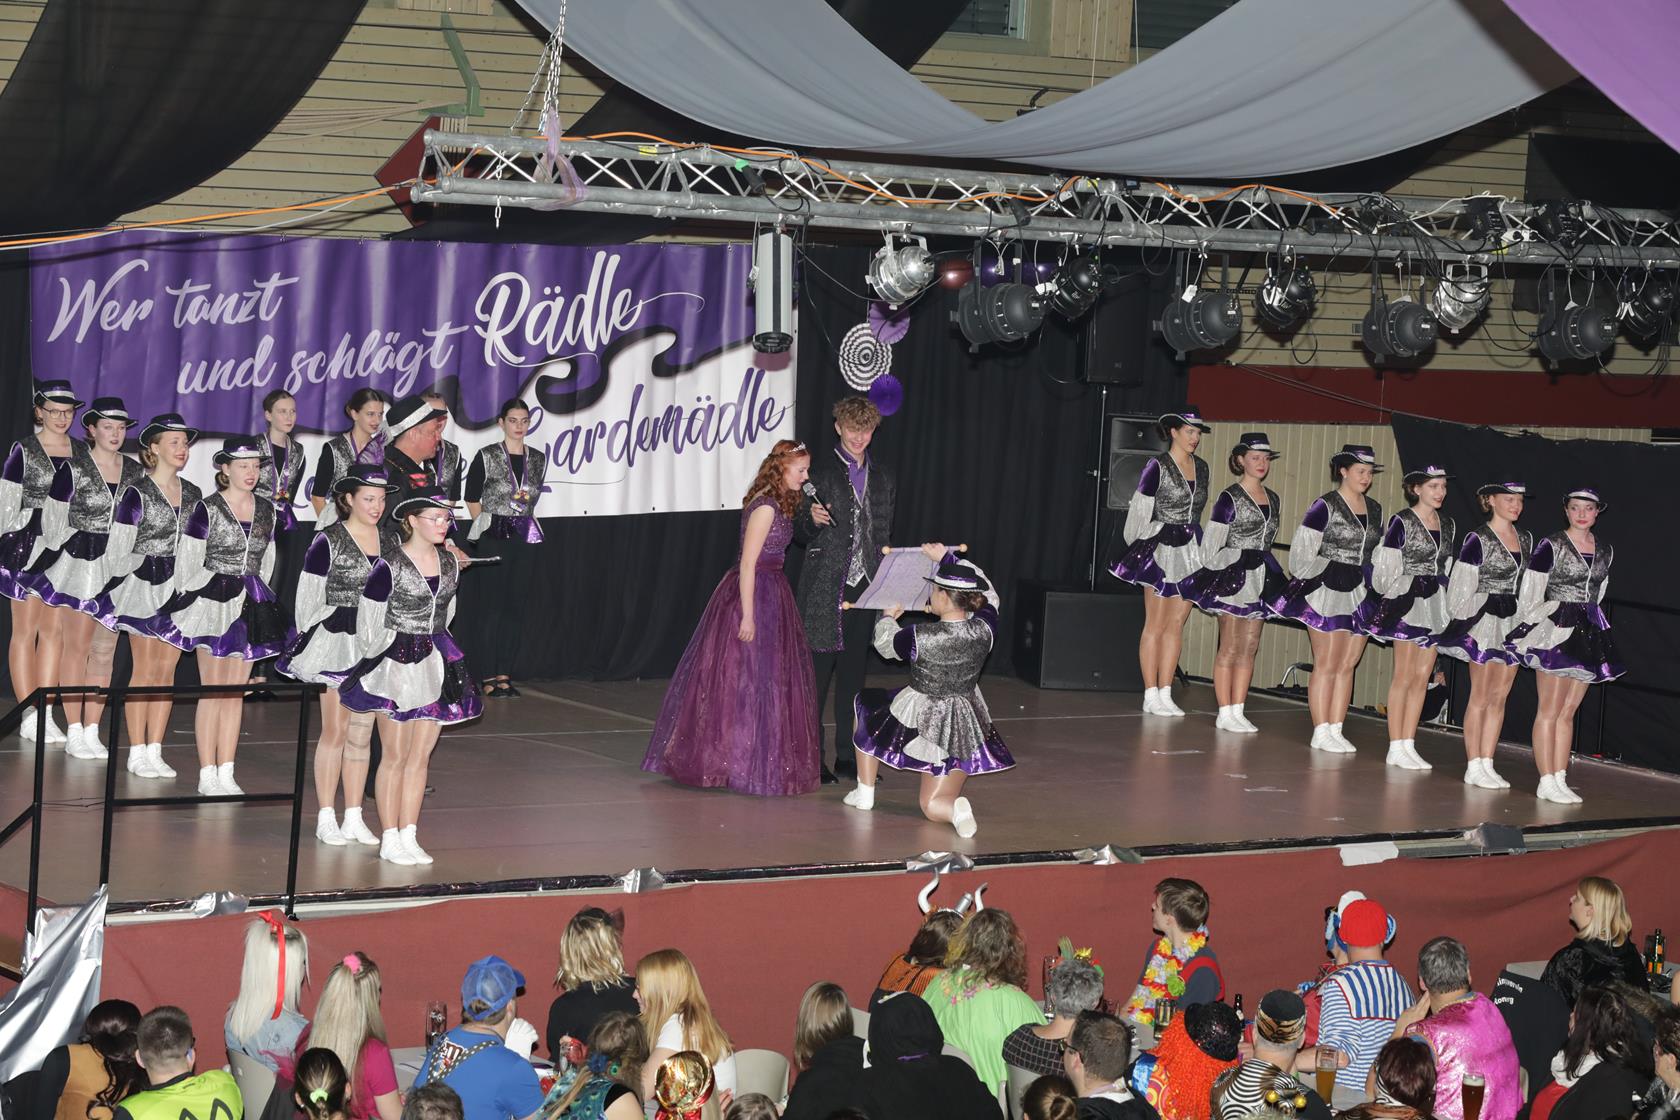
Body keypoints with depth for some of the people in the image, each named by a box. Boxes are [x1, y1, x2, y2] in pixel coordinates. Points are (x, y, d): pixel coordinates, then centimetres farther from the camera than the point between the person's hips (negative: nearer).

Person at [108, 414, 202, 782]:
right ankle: (137, 753, 2)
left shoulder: (194, 495, 10)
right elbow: (119, 550, -5)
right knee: (145, 671, -4)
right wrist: (149, 566, -14)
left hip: (180, 590, 5)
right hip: (143, 587, -5)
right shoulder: (136, 495, -6)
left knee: (167, 670, 4)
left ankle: (155, 751, 8)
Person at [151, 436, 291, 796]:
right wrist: (188, 601, -2)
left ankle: (226, 773, 10)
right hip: (212, 602, -5)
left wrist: (258, 599, 14)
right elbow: (187, 562, -4)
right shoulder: (207, 509, -7)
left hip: (250, 605, 5)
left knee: (236, 693, 6)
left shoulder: (266, 511, 10)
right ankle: (207, 775, 1)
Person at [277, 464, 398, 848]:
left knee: (362, 733, 8)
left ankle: (354, 817, 14)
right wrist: (308, 641, -4)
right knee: (335, 730, -1)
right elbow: (308, 597, -4)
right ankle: (326, 819, 6)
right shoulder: (328, 541, -6)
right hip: (336, 641, -5)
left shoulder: (390, 542, 9)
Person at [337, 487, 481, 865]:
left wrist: (435, 647, 15)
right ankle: (390, 840, 7)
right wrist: (381, 657, 0)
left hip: (434, 664, 6)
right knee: (396, 756, 0)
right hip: (396, 666, -6)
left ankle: (409, 837, 12)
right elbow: (368, 622, -8)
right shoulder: (390, 566, -13)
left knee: (421, 755, 6)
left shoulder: (449, 563, 6)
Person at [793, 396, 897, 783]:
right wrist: (812, 519, -21)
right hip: (825, 588, -5)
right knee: (817, 672, -4)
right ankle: (811, 760, 0)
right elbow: (801, 533, 1)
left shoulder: (884, 477, 14)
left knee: (853, 672, 9)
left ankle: (847, 758, 14)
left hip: (865, 587, 5)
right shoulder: (821, 473, 0)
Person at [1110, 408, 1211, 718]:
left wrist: (1198, 546, 17)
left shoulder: (1201, 467, 10)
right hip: (1161, 549, -6)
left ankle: (1165, 693, 10)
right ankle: (1151, 697, 1)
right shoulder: (1157, 467, -9)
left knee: (1177, 623, 6)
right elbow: (1139, 511, -6)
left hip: (1190, 550, 6)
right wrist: (1136, 549, -4)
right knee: (1156, 625, -2)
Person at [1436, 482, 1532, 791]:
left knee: (1499, 697, 7)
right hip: (1484, 618, -6)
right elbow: (1462, 585, -8)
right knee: (1480, 696, -1)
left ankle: (1487, 763, 12)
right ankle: (1473, 766, 3)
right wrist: (1461, 624, -10)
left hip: (1514, 622, 6)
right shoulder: (1478, 539, -8)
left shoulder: (1525, 539, 11)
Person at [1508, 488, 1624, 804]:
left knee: (1568, 712, 8)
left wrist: (1590, 622, 17)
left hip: (1589, 634, 6)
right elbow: (1530, 593, -6)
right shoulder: (1551, 547, -7)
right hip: (1555, 632, -6)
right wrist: (1527, 632, -7)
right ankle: (1547, 782, -4)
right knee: (1550, 709, -5)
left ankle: (1560, 779, 10)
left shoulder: (1605, 551, 12)